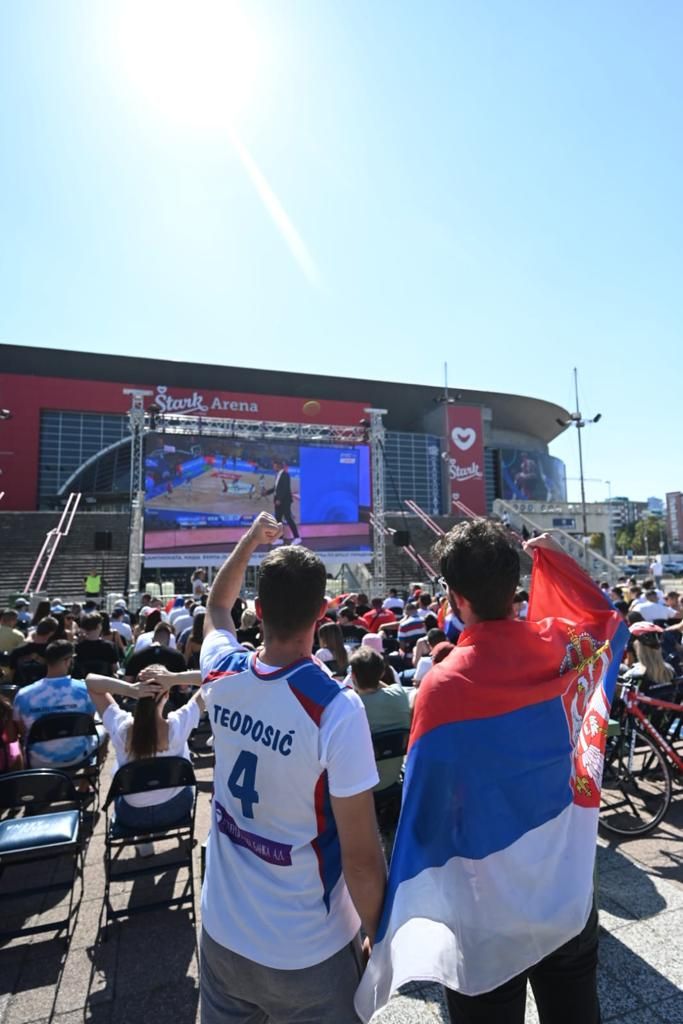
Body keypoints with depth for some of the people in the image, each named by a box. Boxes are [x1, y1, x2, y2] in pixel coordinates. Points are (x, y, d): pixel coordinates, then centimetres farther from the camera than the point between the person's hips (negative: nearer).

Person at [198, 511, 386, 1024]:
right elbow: (361, 856, -21)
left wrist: (251, 540, 18)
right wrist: (379, 938, -3)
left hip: (222, 932, 4)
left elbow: (217, 608, 10)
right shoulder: (336, 707, -29)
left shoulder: (222, 675, -14)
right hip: (306, 952, -4)